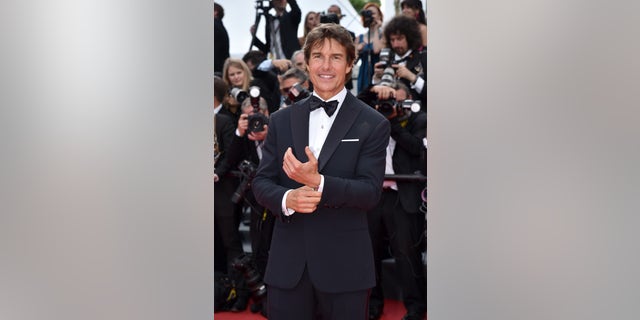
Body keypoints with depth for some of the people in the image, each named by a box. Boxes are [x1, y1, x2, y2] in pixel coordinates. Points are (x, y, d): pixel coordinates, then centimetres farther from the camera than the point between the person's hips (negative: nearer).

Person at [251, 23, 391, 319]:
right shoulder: (281, 120, 8)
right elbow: (261, 182, 7)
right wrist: (287, 198, -15)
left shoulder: (373, 124, -2)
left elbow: (371, 193, -9)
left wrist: (318, 182, -24)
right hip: (287, 264, 3)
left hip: (344, 266, -2)